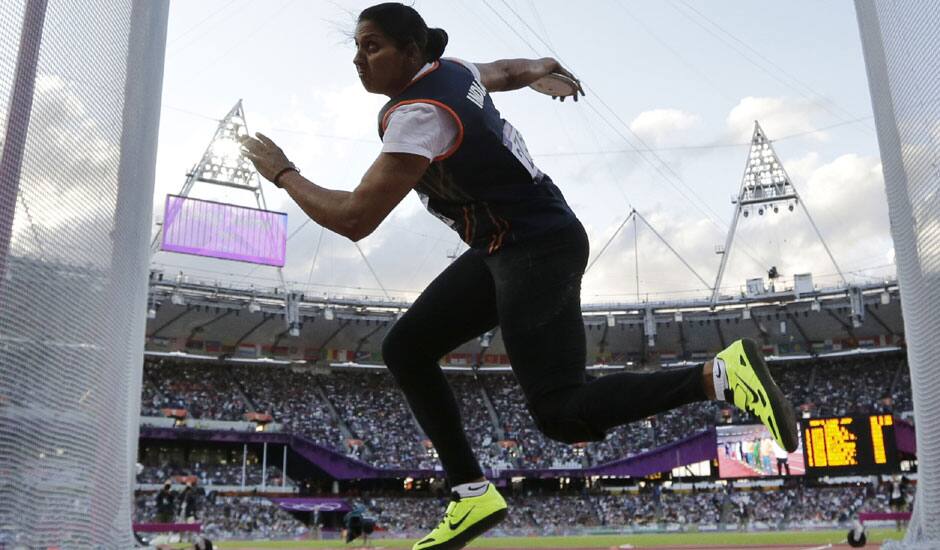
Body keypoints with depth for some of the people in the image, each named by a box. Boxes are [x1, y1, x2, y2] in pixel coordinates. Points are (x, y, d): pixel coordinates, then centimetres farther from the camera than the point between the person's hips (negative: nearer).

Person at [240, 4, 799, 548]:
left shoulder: (417, 113, -22)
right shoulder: (448, 69, 6)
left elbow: (355, 220, -25)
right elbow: (509, 72, 27)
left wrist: (282, 172, -9)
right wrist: (549, 67, 50)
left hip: (538, 250, -10)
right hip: (507, 248, 10)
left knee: (562, 414, -15)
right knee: (405, 349, 6)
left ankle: (723, 372, -10)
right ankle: (474, 493, 10)